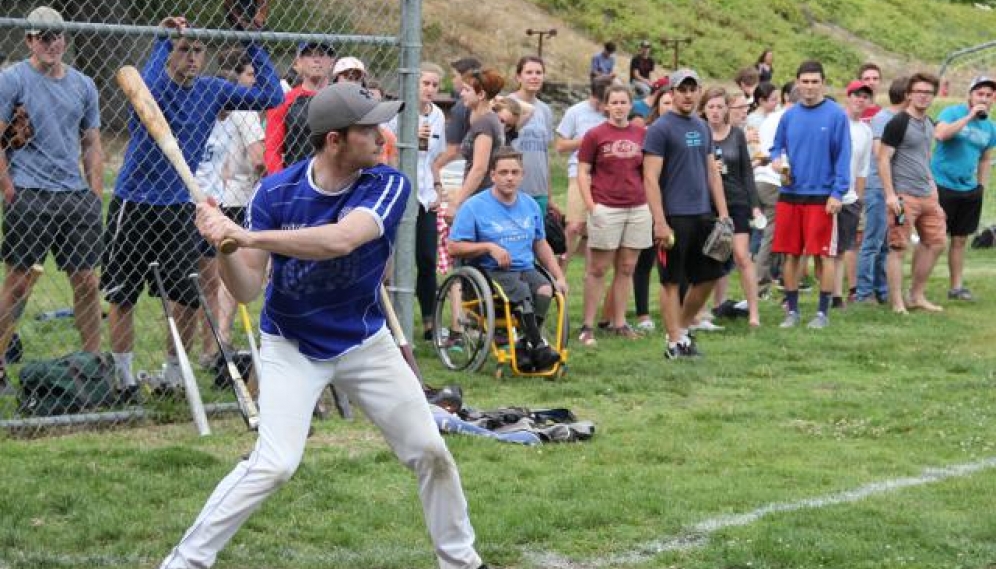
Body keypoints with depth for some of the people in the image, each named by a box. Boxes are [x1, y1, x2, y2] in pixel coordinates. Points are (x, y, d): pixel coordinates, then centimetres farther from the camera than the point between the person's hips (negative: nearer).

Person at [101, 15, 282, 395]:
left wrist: (253, 46, -5)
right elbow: (148, 90, -37)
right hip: (134, 205, -4)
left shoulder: (212, 91, 2)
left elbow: (272, 97, 1)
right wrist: (163, 41, -29)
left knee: (189, 298, 1)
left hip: (179, 208, 4)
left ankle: (172, 377, 18)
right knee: (122, 296, 3)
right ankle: (123, 380, 16)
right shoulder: (155, 83, -11)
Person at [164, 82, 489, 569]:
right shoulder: (275, 192, -16)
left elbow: (341, 239, -38)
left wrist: (247, 236, -43)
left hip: (365, 343, 2)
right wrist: (223, 247, -36)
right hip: (292, 347, -2)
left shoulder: (388, 186, -18)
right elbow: (247, 290, -15)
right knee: (274, 465, -19)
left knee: (431, 452, 6)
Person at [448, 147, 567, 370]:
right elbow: (454, 247, -2)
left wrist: (559, 277, 13)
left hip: (526, 269, 4)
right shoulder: (474, 206, -1)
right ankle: (539, 347, -29)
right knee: (521, 291, -33)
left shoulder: (530, 205, 15)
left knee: (545, 289, -27)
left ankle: (525, 346, -18)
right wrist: (489, 246, -13)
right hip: (492, 272, -4)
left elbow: (541, 245, 24)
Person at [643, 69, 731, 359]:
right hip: (674, 216, -7)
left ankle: (683, 329, 25)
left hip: (702, 215, 7)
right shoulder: (660, 129, -9)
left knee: (708, 275, 10)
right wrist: (660, 223, -19)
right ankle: (675, 342, 8)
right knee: (672, 281, 1)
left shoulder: (702, 127, 13)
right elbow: (650, 178, -13)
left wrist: (723, 212, 10)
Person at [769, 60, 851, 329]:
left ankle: (823, 312, 9)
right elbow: (777, 146, 18)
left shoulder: (836, 115, -4)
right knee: (790, 254, 7)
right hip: (789, 194, 4)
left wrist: (837, 193, -13)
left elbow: (843, 156, -6)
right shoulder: (789, 115, 8)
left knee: (824, 254, -1)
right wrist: (777, 159, -6)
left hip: (821, 195, -4)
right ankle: (792, 310, 18)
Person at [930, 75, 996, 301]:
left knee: (960, 240, 12)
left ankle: (956, 287, 21)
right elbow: (940, 134, -26)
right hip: (942, 187, -6)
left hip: (970, 190, 6)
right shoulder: (953, 112, -7)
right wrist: (970, 116, -23)